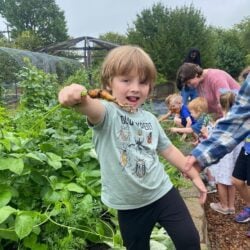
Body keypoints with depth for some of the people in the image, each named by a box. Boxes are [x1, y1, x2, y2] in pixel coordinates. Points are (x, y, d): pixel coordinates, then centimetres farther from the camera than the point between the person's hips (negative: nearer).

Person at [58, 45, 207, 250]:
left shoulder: (150, 119, 0)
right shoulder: (107, 113, -16)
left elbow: (168, 150, 12)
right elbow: (92, 108, -41)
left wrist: (194, 175, 15)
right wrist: (79, 98, -64)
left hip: (162, 193, 3)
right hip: (130, 205, -3)